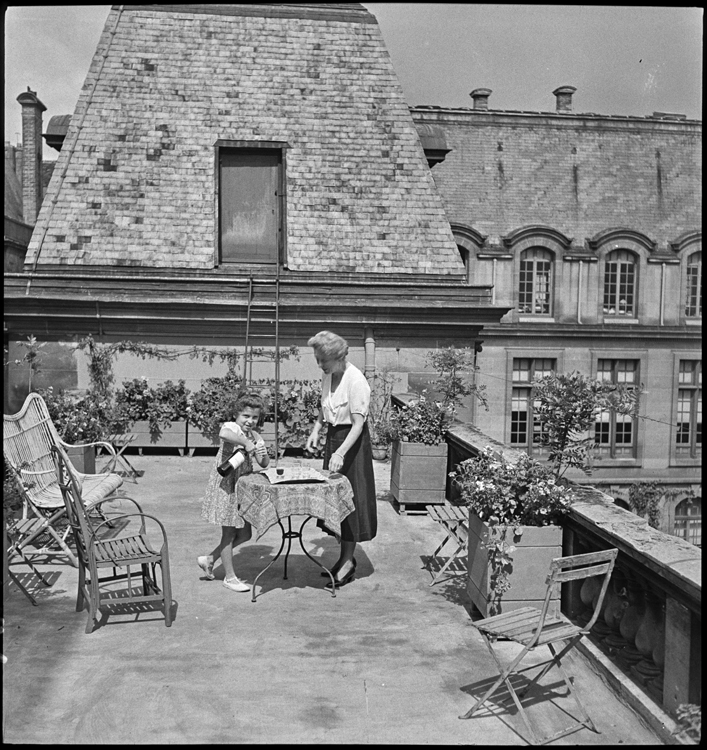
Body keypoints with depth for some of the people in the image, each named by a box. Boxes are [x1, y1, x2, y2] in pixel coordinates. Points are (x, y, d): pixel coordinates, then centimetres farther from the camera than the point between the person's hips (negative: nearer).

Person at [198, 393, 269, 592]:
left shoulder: (255, 437, 8)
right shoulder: (231, 427, -15)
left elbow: (264, 465, 9)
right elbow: (223, 433, -41)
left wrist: (263, 455, -12)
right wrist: (246, 443, -37)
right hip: (225, 486, -8)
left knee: (244, 534, 13)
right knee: (229, 533, 4)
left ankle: (209, 559, 29)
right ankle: (230, 577, 19)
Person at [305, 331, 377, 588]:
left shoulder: (356, 380, -21)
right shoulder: (327, 377, 3)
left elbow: (358, 424, -24)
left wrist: (340, 453, -32)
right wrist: (316, 430, 4)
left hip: (353, 441, -8)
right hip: (333, 437, 8)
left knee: (350, 498, 0)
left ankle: (348, 561, 12)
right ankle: (345, 557, 25)